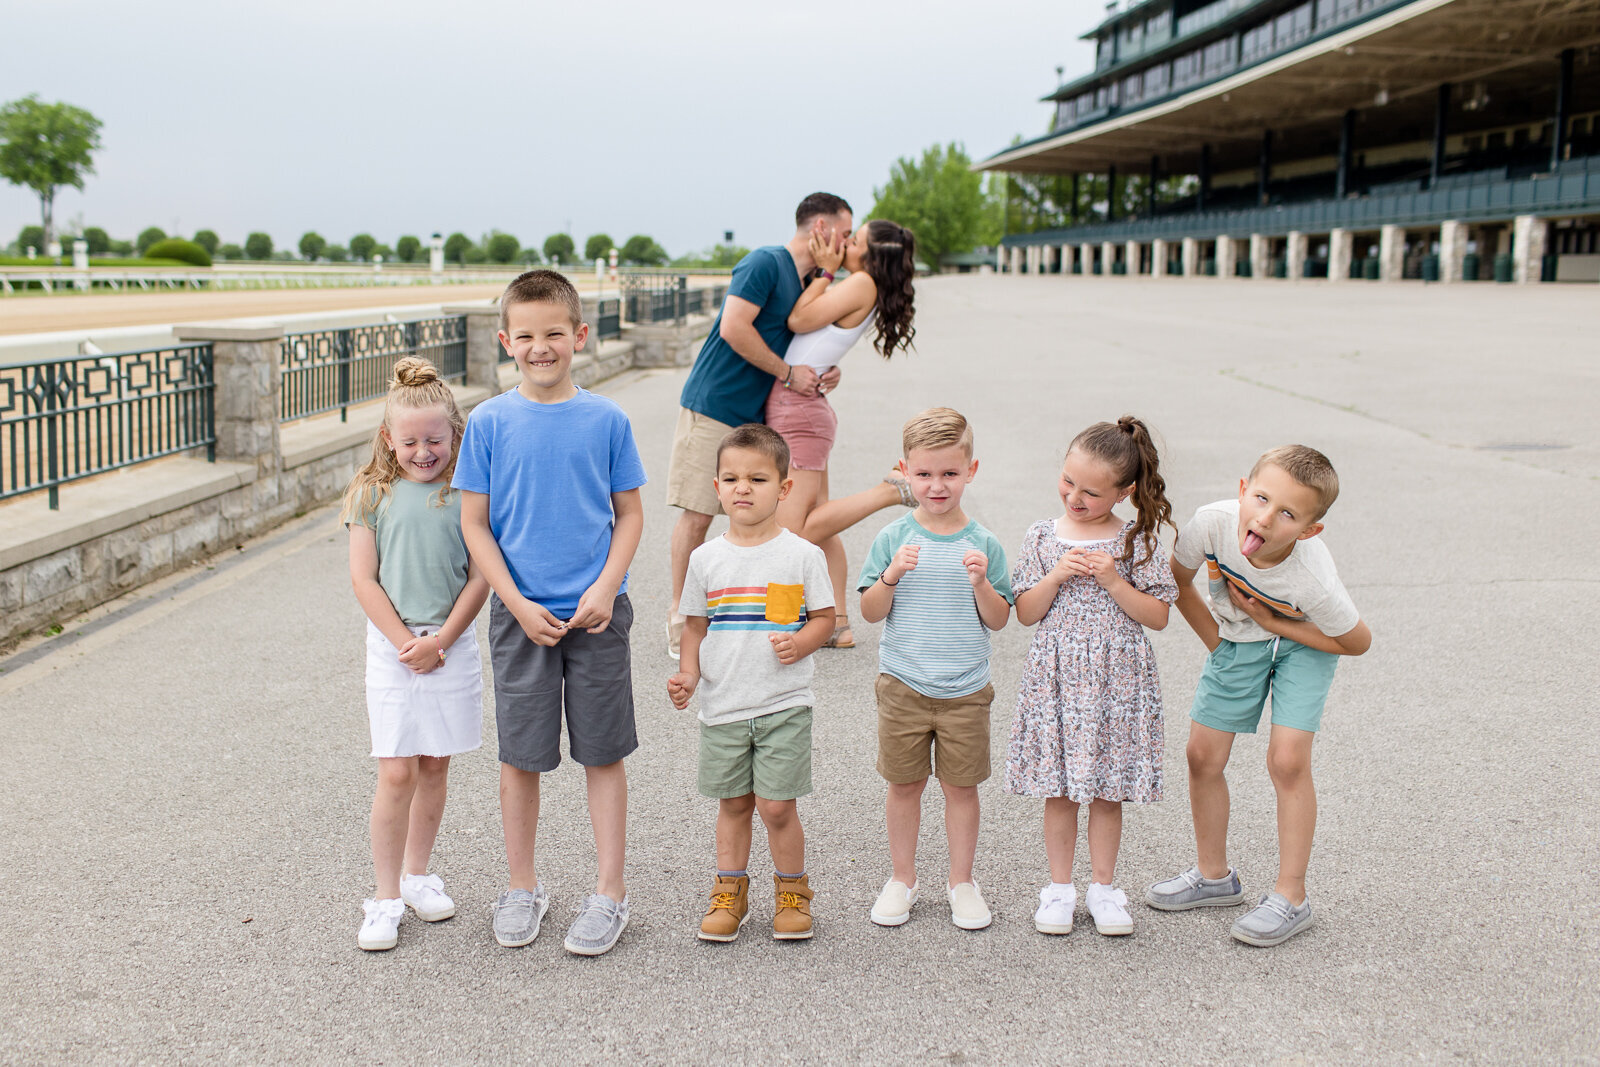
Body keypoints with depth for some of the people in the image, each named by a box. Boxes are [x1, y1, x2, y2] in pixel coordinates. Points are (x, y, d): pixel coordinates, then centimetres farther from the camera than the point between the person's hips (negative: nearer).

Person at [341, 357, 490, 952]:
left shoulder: (464, 495, 1)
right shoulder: (372, 495, 0)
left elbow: (480, 576, -2)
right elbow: (364, 579, -2)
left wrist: (440, 640, -10)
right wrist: (404, 642, -10)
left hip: (452, 645, 1)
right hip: (392, 645, -1)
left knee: (434, 766, 10)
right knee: (397, 773, -4)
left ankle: (417, 875, 28)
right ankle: (386, 898, 6)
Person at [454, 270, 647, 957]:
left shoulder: (606, 420, -1)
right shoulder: (490, 422, -2)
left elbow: (630, 514, 4)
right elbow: (475, 523, 0)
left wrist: (605, 588, -11)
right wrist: (519, 605, -9)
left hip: (596, 615, 0)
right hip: (521, 615, 0)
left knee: (603, 753, 6)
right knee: (521, 756, 9)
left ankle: (608, 893, 18)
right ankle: (522, 888, 26)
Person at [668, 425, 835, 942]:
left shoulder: (802, 555, -4)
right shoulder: (706, 559, 2)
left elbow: (825, 617, 2)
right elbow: (696, 625, 10)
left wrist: (799, 644, -17)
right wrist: (689, 673, -4)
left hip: (783, 704, -2)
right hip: (722, 705, 2)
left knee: (776, 805, -2)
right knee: (732, 803, 11)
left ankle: (792, 891, 20)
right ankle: (730, 892, 27)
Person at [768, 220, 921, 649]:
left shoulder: (863, 284, -14)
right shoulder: (864, 292, 12)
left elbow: (799, 320, -13)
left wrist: (826, 270, -6)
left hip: (797, 408, -10)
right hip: (806, 408, 10)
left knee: (794, 534, -10)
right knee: (815, 526, 13)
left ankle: (892, 490, -9)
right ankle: (838, 625, 17)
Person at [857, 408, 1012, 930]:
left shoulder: (983, 544, -2)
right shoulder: (894, 538, -3)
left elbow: (998, 620, -1)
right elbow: (870, 612, -2)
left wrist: (981, 584, -18)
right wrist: (891, 576, -19)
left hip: (966, 689, 0)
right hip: (902, 685, 0)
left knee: (961, 785, 8)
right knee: (904, 784, 9)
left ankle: (961, 881, 24)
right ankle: (902, 878, 25)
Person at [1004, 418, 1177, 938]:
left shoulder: (1136, 541, -2)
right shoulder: (1044, 536, 2)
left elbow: (1157, 617, -3)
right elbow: (1026, 614, 1)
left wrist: (1112, 581, -15)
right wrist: (1057, 576, -14)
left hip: (1117, 679, -1)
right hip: (1055, 677, 1)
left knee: (1107, 788, 8)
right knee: (1058, 788, 7)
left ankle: (1103, 886, 22)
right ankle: (1059, 886, 20)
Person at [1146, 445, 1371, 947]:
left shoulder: (1313, 580, -38)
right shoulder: (1213, 522, -33)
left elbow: (1358, 642, -19)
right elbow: (1177, 580, -11)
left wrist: (1273, 622, -23)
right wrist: (1216, 641, -5)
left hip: (1302, 643, -4)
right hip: (1236, 640, 4)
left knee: (1287, 759, -14)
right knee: (1203, 754, 4)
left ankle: (1290, 898, 0)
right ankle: (1215, 877, 23)